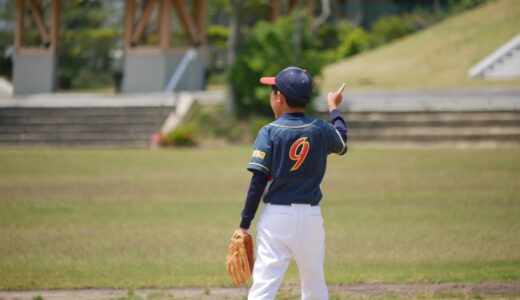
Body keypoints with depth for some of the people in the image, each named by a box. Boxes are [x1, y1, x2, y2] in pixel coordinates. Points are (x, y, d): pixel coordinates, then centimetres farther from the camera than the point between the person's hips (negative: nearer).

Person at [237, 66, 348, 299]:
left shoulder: (270, 133, -7)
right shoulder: (321, 130, 3)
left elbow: (258, 183, -10)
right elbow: (342, 143, 28)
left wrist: (244, 225, -5)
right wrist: (334, 108, 44)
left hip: (276, 217, -4)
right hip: (311, 217, 4)